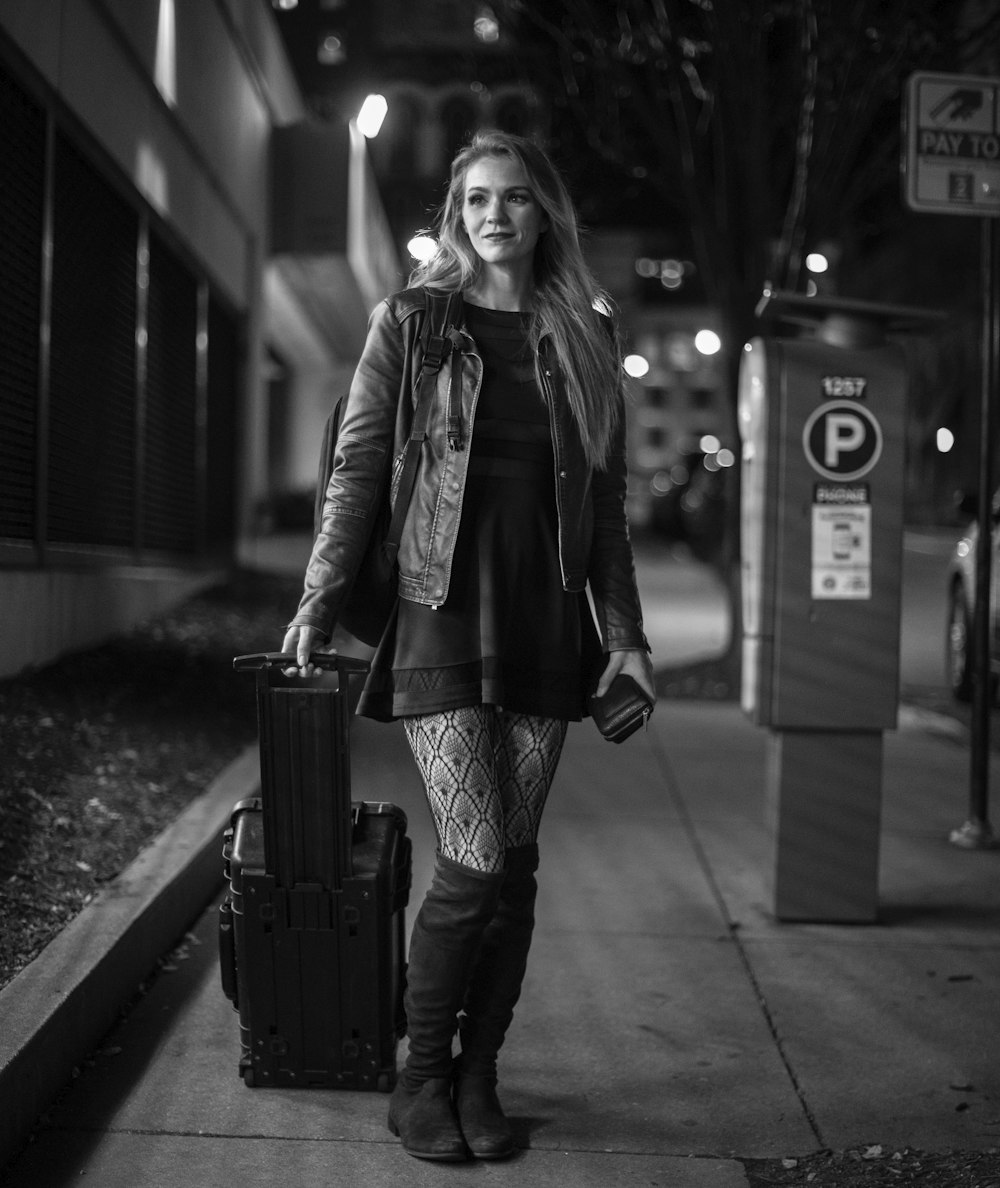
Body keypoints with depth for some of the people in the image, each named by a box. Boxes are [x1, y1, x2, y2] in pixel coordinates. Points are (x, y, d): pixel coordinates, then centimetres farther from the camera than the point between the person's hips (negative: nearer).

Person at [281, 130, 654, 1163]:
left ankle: (478, 1077, 19)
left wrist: (624, 635, 10)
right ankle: (421, 1079, 10)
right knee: (474, 863, -9)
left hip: (544, 620, 3)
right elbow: (356, 468, 2)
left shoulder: (582, 338, 12)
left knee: (513, 863, 4)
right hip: (442, 611, -3)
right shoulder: (412, 321, 4)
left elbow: (604, 503, 13)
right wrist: (319, 600, -5)